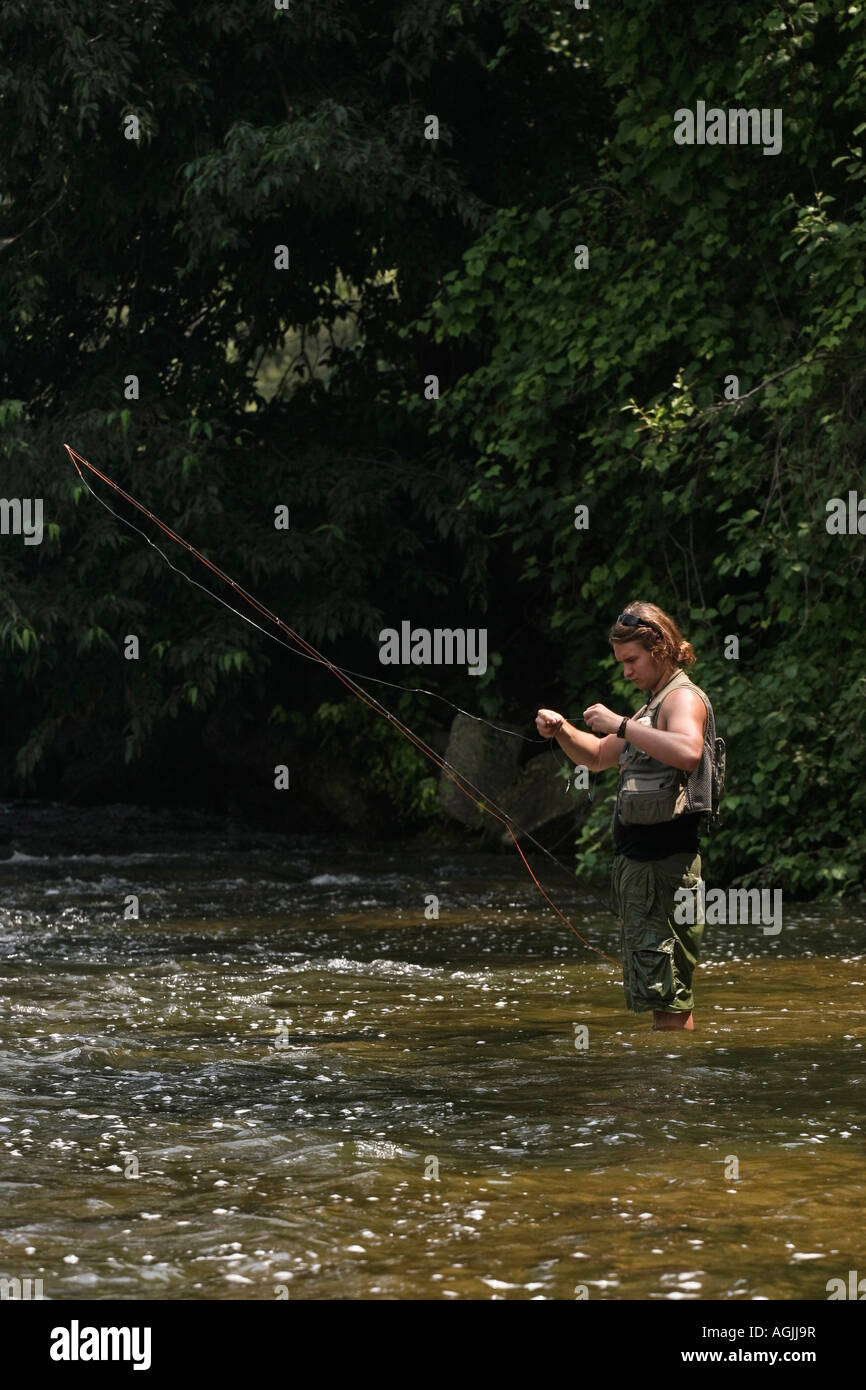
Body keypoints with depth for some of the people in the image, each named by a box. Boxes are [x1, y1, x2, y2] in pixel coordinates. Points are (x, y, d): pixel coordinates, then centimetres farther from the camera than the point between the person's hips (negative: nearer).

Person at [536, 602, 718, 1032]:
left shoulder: (684, 697, -10)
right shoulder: (652, 705, 22)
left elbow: (687, 751, -32)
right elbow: (598, 757, 32)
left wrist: (621, 725, -27)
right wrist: (562, 731, 12)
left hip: (665, 866, -11)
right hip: (636, 862, 11)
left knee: (666, 994, -13)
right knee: (651, 988, 12)